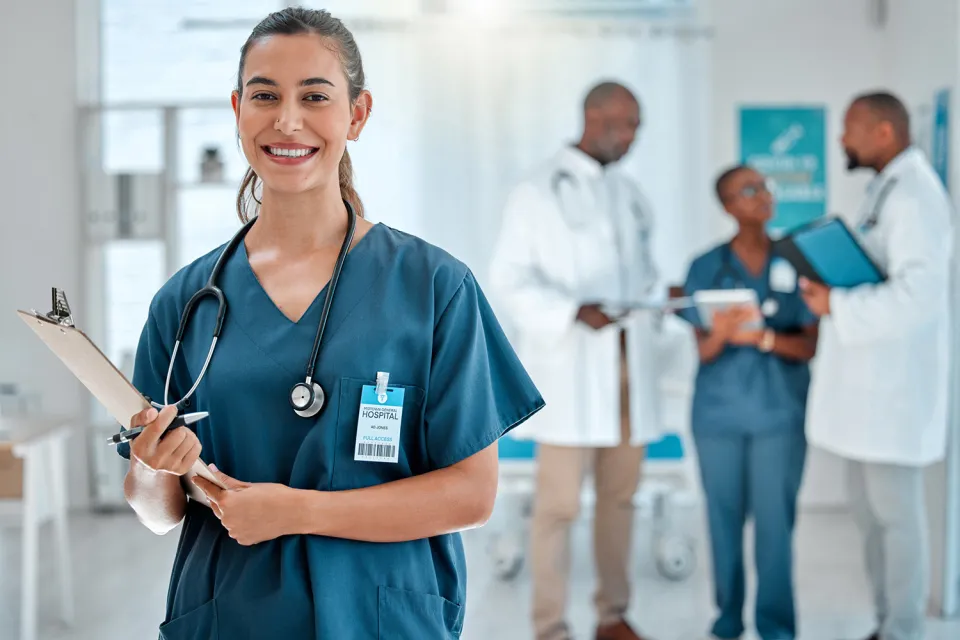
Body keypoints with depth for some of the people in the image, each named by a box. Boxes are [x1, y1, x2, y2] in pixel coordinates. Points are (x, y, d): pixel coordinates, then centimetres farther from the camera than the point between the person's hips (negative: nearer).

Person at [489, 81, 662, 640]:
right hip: (570, 367, -5)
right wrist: (573, 312, -20)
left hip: (630, 366, 6)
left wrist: (656, 302, -2)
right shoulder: (539, 191, -2)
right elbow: (509, 278, -6)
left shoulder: (631, 194, 15)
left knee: (620, 496, 11)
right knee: (560, 503, -5)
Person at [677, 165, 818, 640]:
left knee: (775, 519, 0)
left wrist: (761, 337, -19)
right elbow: (702, 350, -1)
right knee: (724, 515, 8)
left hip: (780, 411, -1)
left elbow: (811, 345, -2)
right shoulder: (706, 267, 1)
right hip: (719, 412, 1)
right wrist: (720, 334, -24)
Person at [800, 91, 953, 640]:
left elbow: (917, 295, -25)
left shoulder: (913, 194, -15)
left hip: (894, 384, -10)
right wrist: (829, 280, 8)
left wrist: (836, 305, -20)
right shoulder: (888, 189, 15)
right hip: (869, 383, 10)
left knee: (896, 514, -1)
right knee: (870, 511, 15)